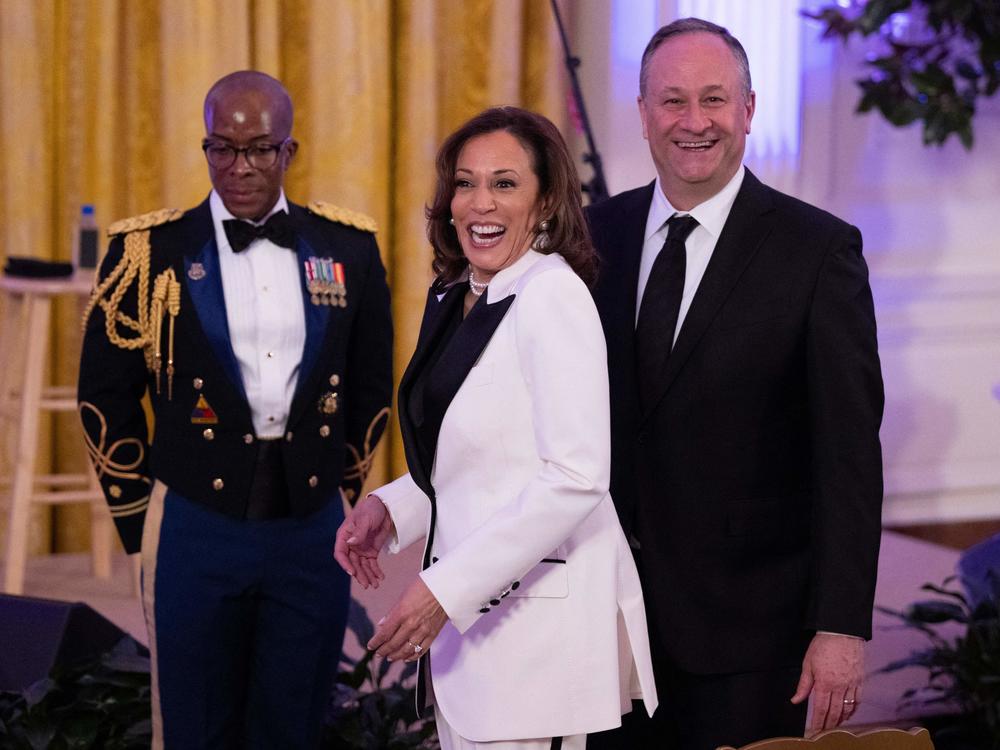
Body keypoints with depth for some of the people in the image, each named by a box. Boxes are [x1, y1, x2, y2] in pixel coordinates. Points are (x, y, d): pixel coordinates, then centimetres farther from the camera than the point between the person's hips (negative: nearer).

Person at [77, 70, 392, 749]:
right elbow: (106, 395, 3)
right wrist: (138, 518, 3)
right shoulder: (150, 250, -2)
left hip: (313, 529, 2)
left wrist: (342, 485, 13)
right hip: (196, 529, -2)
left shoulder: (350, 247, 5)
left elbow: (371, 384, 15)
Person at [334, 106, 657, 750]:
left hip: (539, 618, -8)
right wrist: (390, 508, 4)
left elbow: (576, 476, -21)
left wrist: (445, 589, -20)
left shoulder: (552, 294, -14)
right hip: (470, 612, 8)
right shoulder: (456, 300, 11)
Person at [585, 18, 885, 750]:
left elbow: (848, 454, -9)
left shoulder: (819, 249, -7)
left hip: (748, 624, -4)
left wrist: (841, 626, -13)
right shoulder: (597, 235, 5)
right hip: (612, 610, 4)